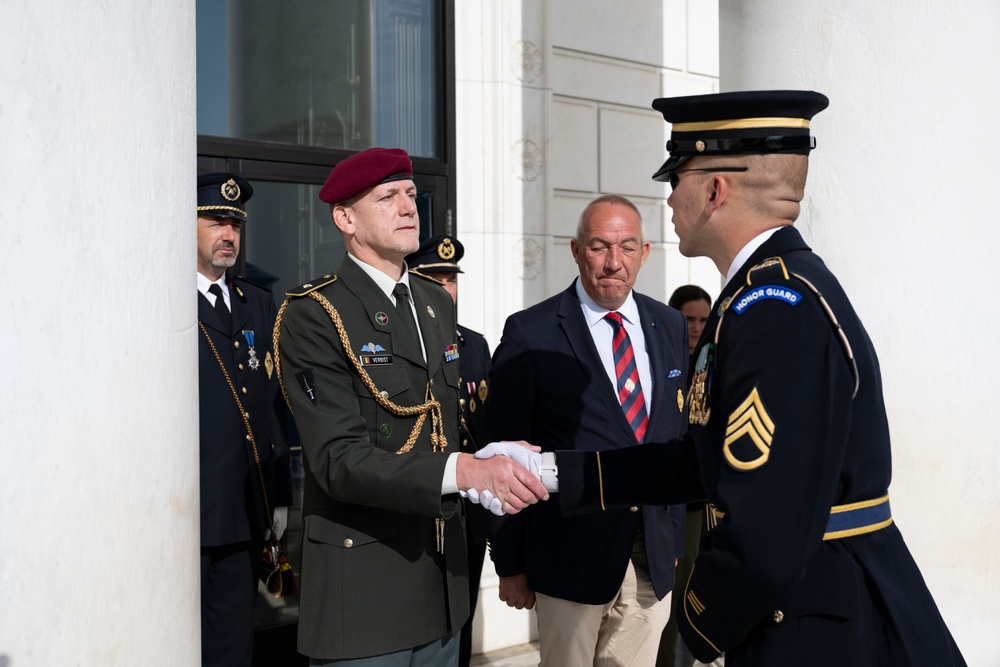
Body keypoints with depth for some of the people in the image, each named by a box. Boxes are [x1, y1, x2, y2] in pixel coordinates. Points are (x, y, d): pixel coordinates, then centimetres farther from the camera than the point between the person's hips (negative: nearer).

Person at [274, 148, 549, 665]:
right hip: (363, 588, -6)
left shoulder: (438, 302, 13)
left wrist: (505, 456, 5)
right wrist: (462, 471, -31)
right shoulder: (313, 316, -11)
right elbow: (339, 460, -21)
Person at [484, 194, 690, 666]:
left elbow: (679, 430, 13)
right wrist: (510, 564, -5)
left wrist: (679, 537, 11)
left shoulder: (670, 327, 8)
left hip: (655, 553, 4)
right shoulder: (530, 334, -7)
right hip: (572, 552, -4)